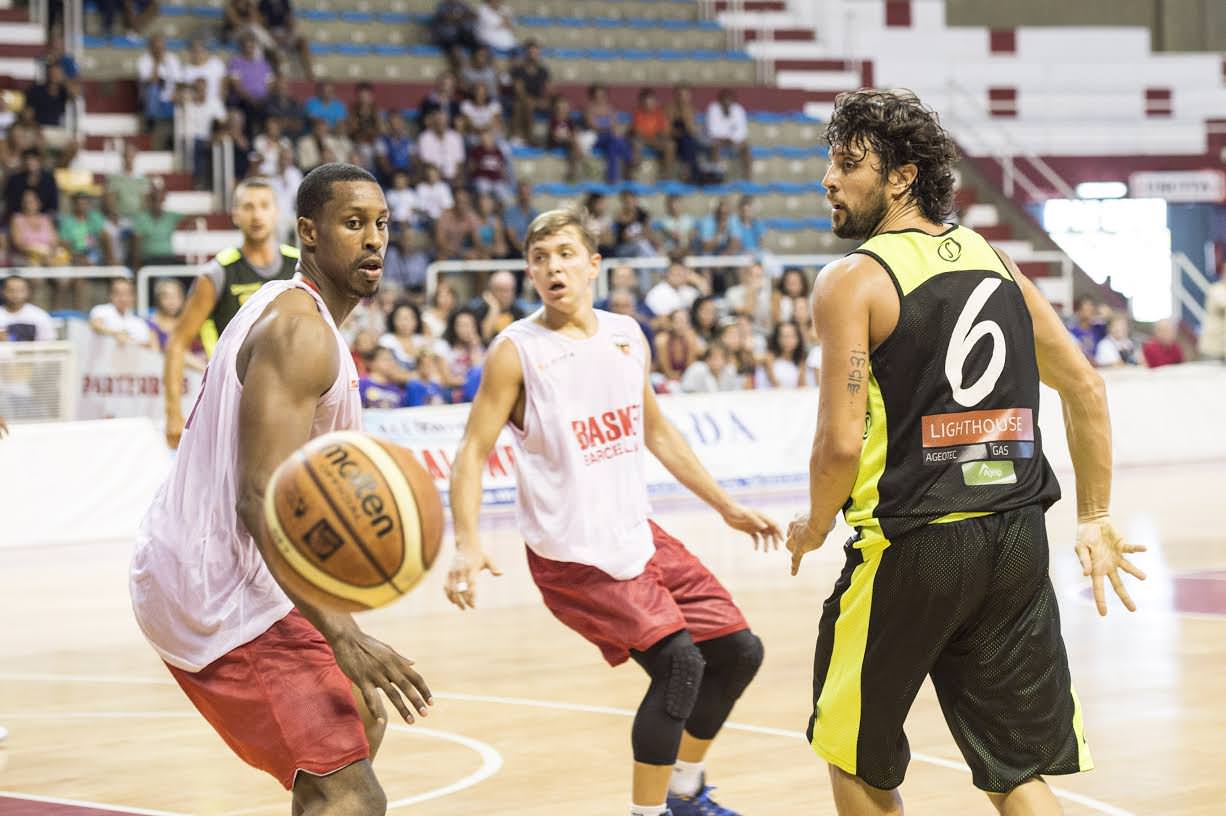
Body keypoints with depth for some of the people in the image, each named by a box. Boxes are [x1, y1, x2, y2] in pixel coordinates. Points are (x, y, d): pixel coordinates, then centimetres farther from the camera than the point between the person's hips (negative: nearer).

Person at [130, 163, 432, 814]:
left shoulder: (279, 311, 16)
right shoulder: (302, 331, -16)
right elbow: (263, 500, -26)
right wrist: (344, 637, -32)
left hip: (196, 575, 11)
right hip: (222, 594, -11)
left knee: (361, 717, 28)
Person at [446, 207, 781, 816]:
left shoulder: (627, 337, 6)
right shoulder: (517, 351, -11)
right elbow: (473, 452, -13)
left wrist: (725, 505, 21)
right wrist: (467, 544, -27)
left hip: (637, 536, 7)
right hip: (572, 556, -7)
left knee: (739, 650, 10)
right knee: (679, 661, -20)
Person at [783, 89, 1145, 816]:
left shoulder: (854, 281, -8)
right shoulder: (995, 261, 11)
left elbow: (841, 444, -14)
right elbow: (1086, 388, 13)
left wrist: (813, 528, 4)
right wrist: (1096, 519, 17)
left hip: (910, 547, -6)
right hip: (1017, 539, 6)